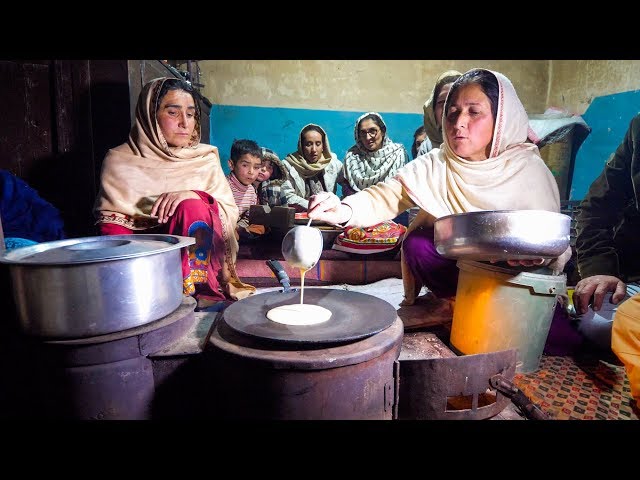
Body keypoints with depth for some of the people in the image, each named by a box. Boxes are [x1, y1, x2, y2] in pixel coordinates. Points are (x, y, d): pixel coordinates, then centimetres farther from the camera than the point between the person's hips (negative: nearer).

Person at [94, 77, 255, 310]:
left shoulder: (206, 158, 6)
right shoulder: (120, 162, 3)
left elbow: (231, 213, 0)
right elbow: (111, 225, 0)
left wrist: (193, 196, -20)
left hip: (197, 256, 2)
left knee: (191, 208, -26)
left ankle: (191, 296, -20)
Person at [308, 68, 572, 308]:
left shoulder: (528, 169, -10)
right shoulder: (434, 166, -9)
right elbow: (387, 196, -22)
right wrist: (345, 210, -43)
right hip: (455, 270, 2)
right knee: (417, 243, -27)